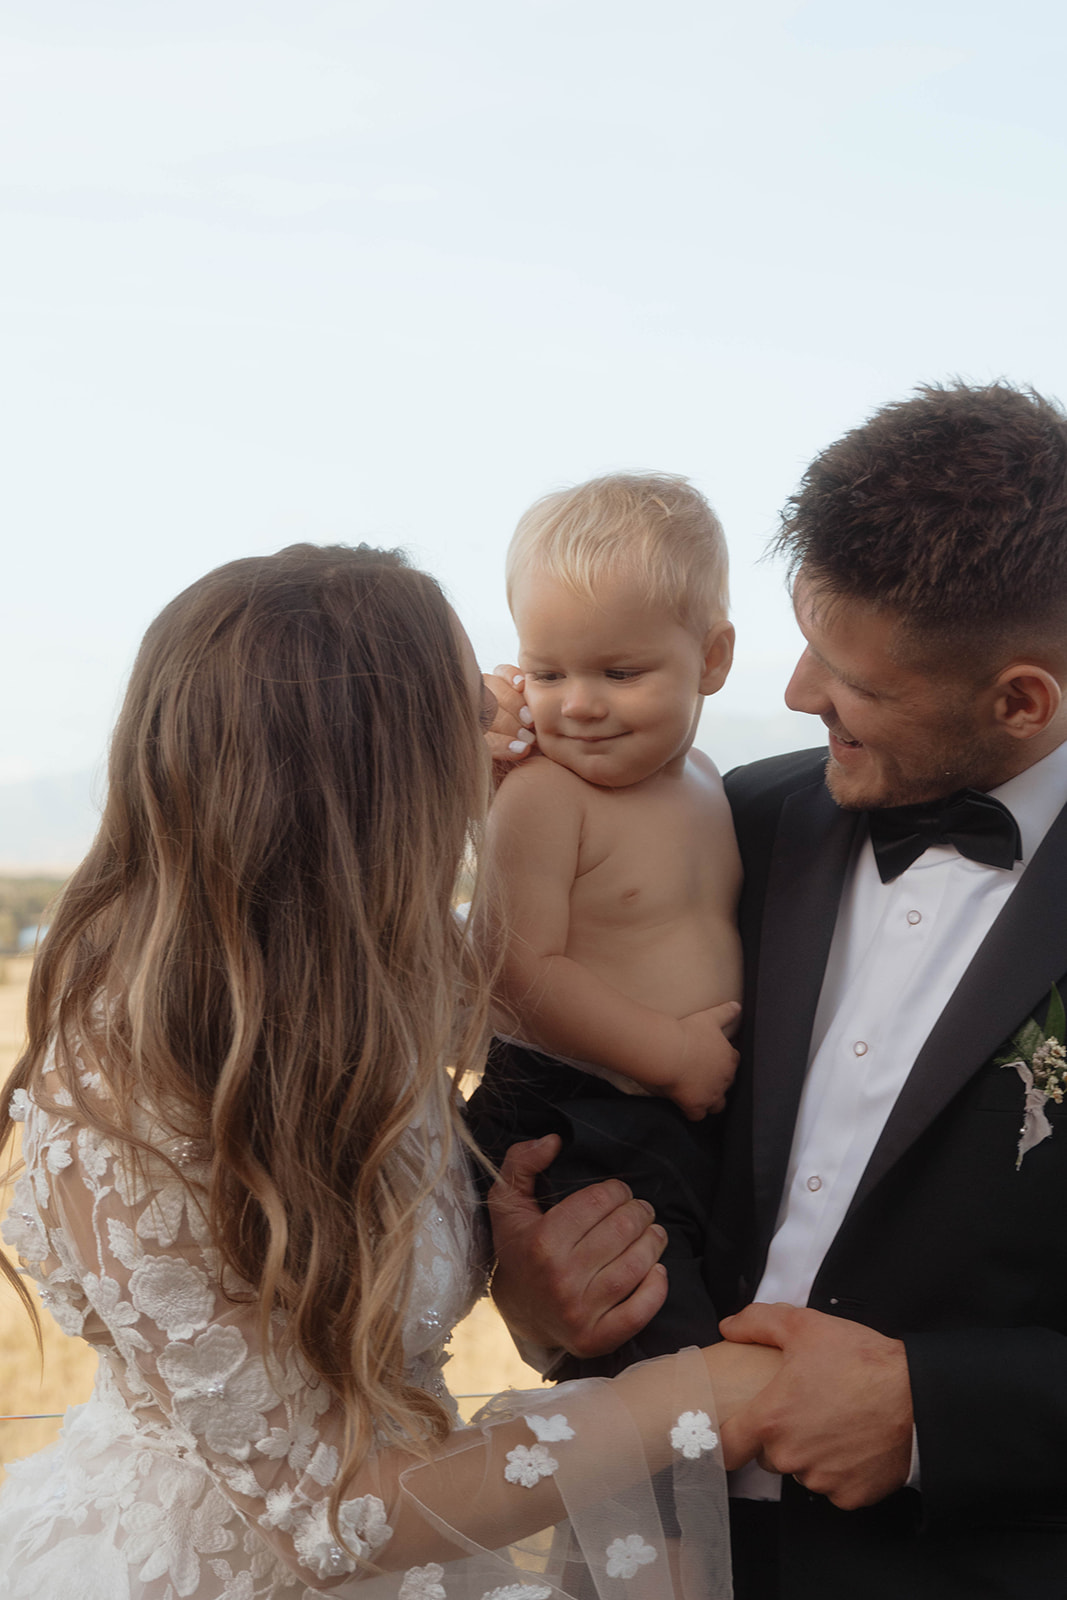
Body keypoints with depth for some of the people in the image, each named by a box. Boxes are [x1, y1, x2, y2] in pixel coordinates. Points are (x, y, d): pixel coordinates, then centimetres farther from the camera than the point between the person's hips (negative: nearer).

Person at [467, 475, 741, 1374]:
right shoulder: (539, 799, -15)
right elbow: (525, 972, -21)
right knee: (651, 1352, -13)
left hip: (704, 1117, 8)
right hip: (575, 1129, -8)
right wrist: (672, 1053, -19)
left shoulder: (704, 785, 10)